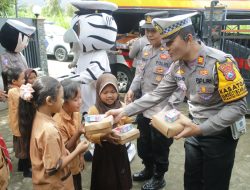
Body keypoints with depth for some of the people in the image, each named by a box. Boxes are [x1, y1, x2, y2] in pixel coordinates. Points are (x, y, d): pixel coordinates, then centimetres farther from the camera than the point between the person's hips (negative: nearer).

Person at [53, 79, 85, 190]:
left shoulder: (76, 114, -4)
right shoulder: (58, 122, -27)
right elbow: (64, 149, -23)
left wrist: (81, 158, 11)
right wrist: (78, 133, -33)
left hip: (76, 165, 7)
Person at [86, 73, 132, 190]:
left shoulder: (122, 107, -2)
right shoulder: (94, 110, -13)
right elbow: (90, 134, -16)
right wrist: (104, 137, -32)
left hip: (119, 148, 3)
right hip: (103, 150, -3)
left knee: (122, 180, 18)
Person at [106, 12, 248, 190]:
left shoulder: (220, 62, -24)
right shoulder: (178, 66, -3)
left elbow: (238, 106, -23)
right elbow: (156, 95, 0)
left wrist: (201, 129, -27)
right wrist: (124, 111, -6)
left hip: (220, 134, -5)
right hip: (195, 131, 6)